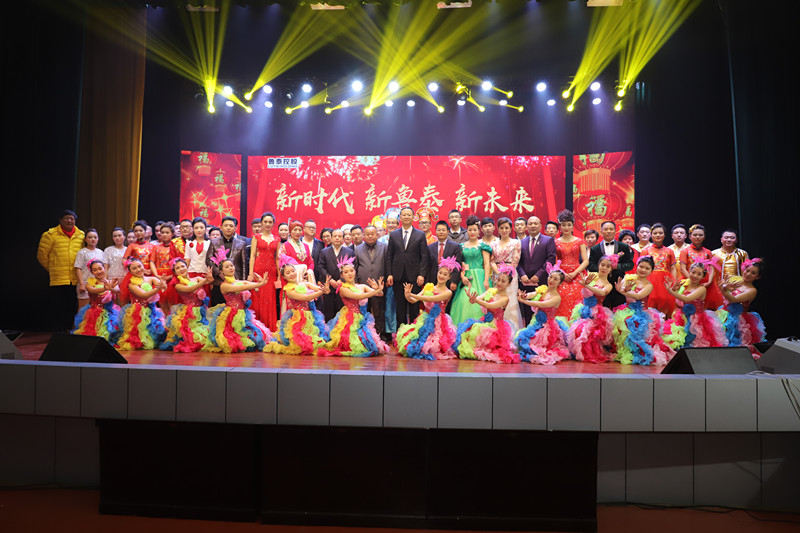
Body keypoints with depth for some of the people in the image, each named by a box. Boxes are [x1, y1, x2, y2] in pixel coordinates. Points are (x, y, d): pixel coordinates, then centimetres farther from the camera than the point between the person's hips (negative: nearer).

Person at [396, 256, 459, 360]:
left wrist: (412, 295, -23)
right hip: (424, 320, 4)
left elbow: (431, 299, -20)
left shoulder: (448, 292, -5)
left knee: (431, 347, -21)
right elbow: (413, 301, 0)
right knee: (405, 336, -16)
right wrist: (407, 295, -23)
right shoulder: (428, 287, 8)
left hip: (437, 323, -4)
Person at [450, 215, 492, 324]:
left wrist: (486, 280, -11)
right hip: (466, 278, 3)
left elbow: (487, 264, -1)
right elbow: (459, 264, 9)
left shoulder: (483, 245, 4)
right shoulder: (462, 246, 13)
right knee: (464, 300, -8)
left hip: (479, 277, -3)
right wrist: (462, 276, -7)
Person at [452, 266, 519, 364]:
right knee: (468, 326, -14)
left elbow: (489, 306, -24)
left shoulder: (505, 299, -11)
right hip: (485, 321, 6)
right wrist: (472, 300, -31)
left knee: (476, 330, -26)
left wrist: (475, 300, -33)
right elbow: (480, 297, -7)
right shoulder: (491, 291, 7)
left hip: (495, 325, -6)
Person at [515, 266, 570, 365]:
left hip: (547, 326, -6)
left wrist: (523, 301, -27)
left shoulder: (557, 298, -10)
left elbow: (542, 305, -25)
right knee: (520, 337, -10)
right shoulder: (542, 289, 7)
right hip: (536, 323, 6)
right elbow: (532, 294, -11)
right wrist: (524, 295, -35)